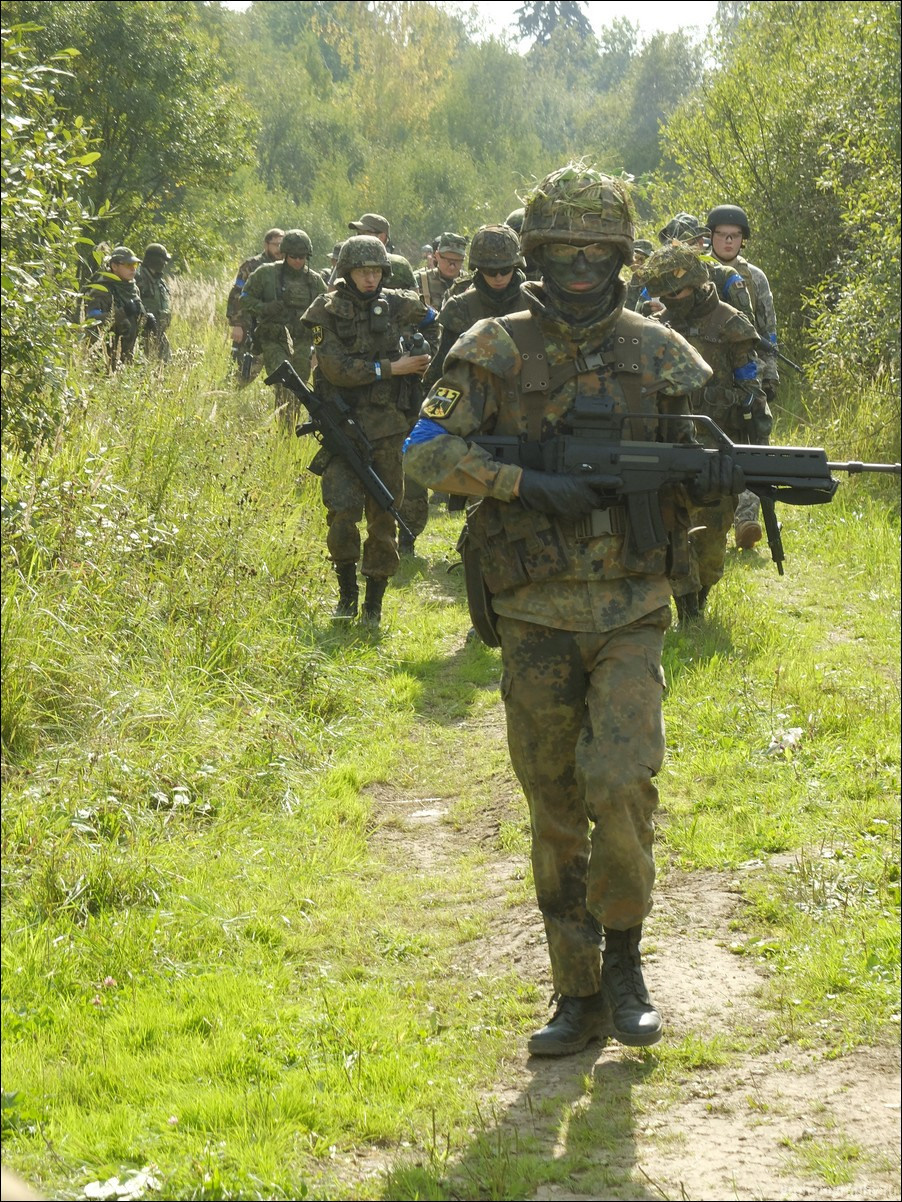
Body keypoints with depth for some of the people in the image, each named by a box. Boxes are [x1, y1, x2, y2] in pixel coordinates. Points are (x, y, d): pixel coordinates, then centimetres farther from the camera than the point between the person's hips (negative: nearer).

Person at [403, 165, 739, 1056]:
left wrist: (718, 479, -13)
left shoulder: (657, 353, 4)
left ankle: (623, 957, 7)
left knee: (621, 784, -17)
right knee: (555, 815, 7)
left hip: (630, 614, 0)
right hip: (536, 618, 0)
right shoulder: (496, 351, -1)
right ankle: (577, 996, 19)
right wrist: (526, 485, -21)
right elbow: (425, 452, -9)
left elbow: (690, 465, 11)